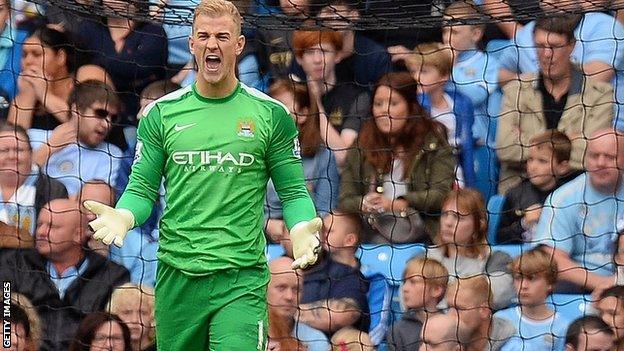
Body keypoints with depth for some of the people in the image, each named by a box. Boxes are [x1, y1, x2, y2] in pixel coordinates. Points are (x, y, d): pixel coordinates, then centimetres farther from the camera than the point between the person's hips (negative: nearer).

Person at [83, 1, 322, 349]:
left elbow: (292, 190, 7)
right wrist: (123, 217, -13)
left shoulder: (271, 115, 4)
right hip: (177, 278, 2)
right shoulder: (161, 114, 7)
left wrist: (301, 229, -14)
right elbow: (142, 188, 9)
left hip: (242, 281, -2)